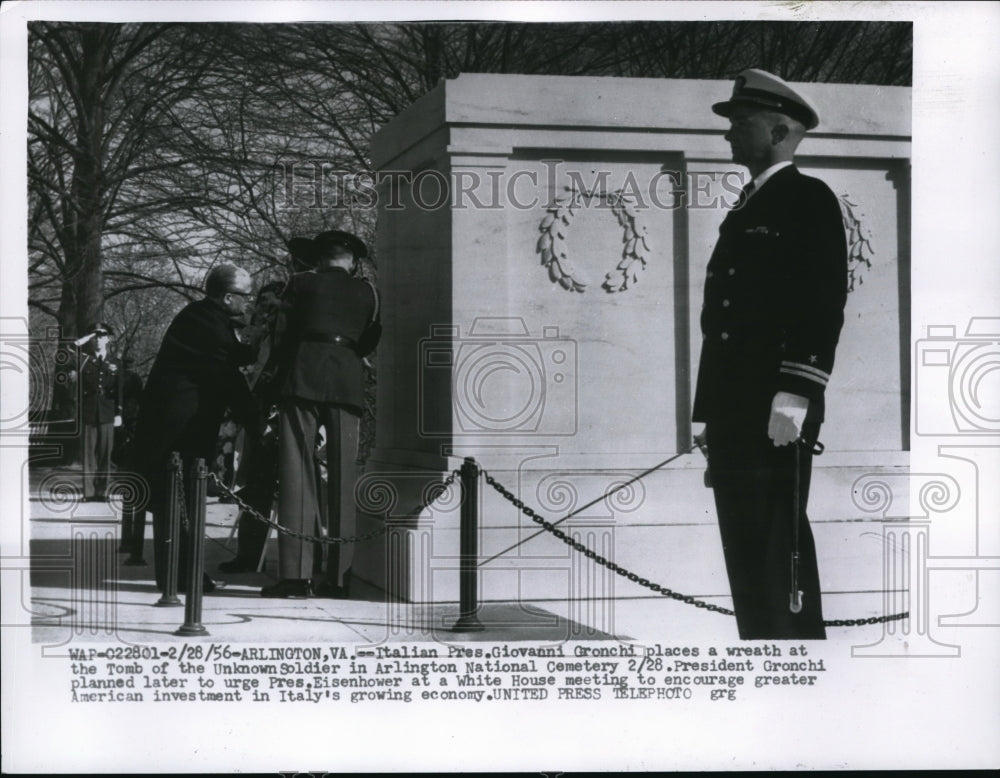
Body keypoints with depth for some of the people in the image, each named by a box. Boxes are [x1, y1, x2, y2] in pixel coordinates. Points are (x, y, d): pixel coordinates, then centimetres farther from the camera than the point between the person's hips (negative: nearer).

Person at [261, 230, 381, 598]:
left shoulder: (301, 283, 11)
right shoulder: (367, 292, 15)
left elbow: (282, 336, 7)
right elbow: (369, 342, 16)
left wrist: (281, 375, 16)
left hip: (303, 377, -2)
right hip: (348, 382, 2)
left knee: (297, 472, -5)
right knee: (342, 477, 3)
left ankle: (296, 572, -13)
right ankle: (337, 575, 1)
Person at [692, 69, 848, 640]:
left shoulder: (810, 199, -3)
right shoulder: (747, 209, 23)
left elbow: (825, 302, -13)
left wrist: (795, 394, -21)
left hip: (777, 407, -9)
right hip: (733, 409, 9)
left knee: (780, 538, -9)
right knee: (744, 545, 8)